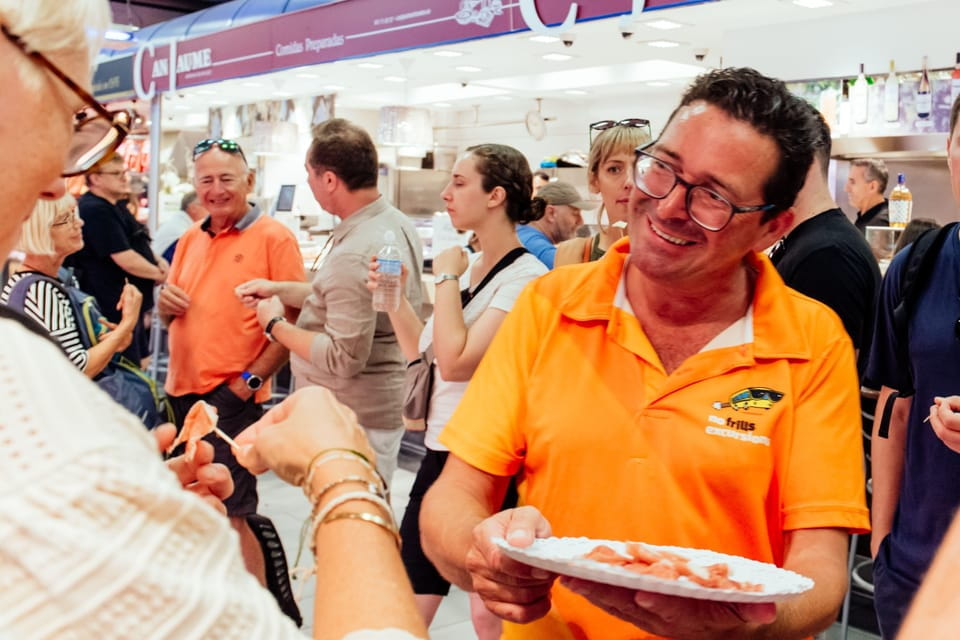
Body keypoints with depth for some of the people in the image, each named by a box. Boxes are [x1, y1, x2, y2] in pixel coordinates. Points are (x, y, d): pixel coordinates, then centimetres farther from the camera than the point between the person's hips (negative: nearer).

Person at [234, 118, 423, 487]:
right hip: (384, 405, 10)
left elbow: (344, 358, -26)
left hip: (354, 419, -10)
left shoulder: (354, 254, -26)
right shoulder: (395, 223, 4)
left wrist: (276, 325, -12)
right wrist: (279, 289, 13)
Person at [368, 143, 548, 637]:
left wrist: (446, 277, -14)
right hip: (439, 452, 8)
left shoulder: (526, 276, -16)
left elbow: (456, 361, -25)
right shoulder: (468, 267, 9)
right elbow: (423, 353, 19)